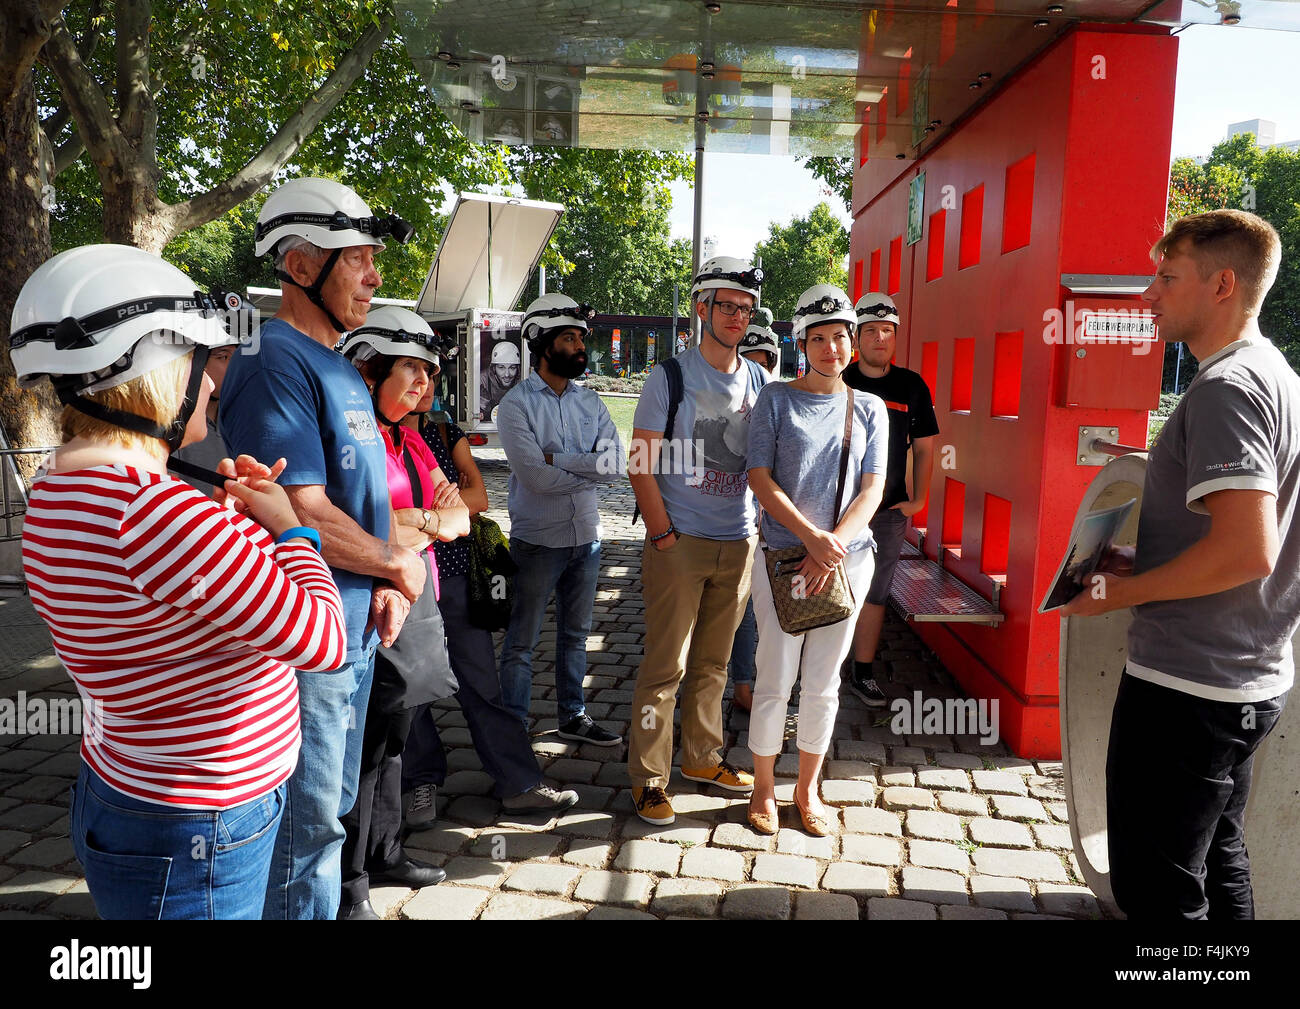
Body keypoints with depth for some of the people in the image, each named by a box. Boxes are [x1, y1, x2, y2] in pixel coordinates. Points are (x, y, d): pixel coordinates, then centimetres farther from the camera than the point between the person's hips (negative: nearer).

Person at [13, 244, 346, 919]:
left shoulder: (59, 491, 3)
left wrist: (231, 507, 3)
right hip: (194, 844, -10)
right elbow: (323, 641, -25)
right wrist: (285, 526, -10)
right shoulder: (151, 509, -30)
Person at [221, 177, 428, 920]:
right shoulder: (277, 363, -18)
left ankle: (330, 900, 41)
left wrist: (386, 586, 2)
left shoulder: (341, 366, 12)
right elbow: (304, 516, -26)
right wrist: (401, 565, -11)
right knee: (307, 825, 6)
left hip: (356, 631, 9)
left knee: (333, 807, 24)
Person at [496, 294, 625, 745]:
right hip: (537, 541, -5)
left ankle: (572, 716, 33)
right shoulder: (517, 403, -10)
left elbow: (618, 463, -7)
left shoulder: (590, 402, 6)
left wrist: (559, 459, -16)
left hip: (586, 538, 5)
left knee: (575, 635, 18)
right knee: (521, 643, 6)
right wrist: (589, 468, -12)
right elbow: (535, 476, -22)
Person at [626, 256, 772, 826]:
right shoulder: (671, 376, -5)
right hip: (680, 543, -5)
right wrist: (662, 535, -13)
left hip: (739, 544, 5)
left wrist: (763, 528, 7)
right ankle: (648, 778, 11)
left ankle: (702, 758, 31)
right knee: (666, 665, -1)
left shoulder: (759, 380, 9)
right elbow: (641, 464, -8)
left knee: (713, 661, 15)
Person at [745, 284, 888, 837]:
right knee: (775, 681, 3)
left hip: (848, 558, 2)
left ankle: (807, 790, 26)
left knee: (823, 683, 10)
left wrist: (834, 546, -14)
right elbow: (761, 479, -6)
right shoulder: (776, 399, 0)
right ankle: (763, 789, 21)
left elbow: (872, 490, 2)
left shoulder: (869, 409, 7)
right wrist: (811, 537, -18)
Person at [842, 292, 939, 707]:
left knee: (875, 594, 8)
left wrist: (919, 500, 6)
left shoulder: (911, 386, 6)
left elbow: (924, 445, 12)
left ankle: (864, 674, 19)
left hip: (889, 510, 2)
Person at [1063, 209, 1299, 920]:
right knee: (1218, 867, 23)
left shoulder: (1226, 388, -19)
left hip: (1185, 690, -10)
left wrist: (1125, 591, -16)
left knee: (1157, 893, 3)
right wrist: (1143, 564, 13)